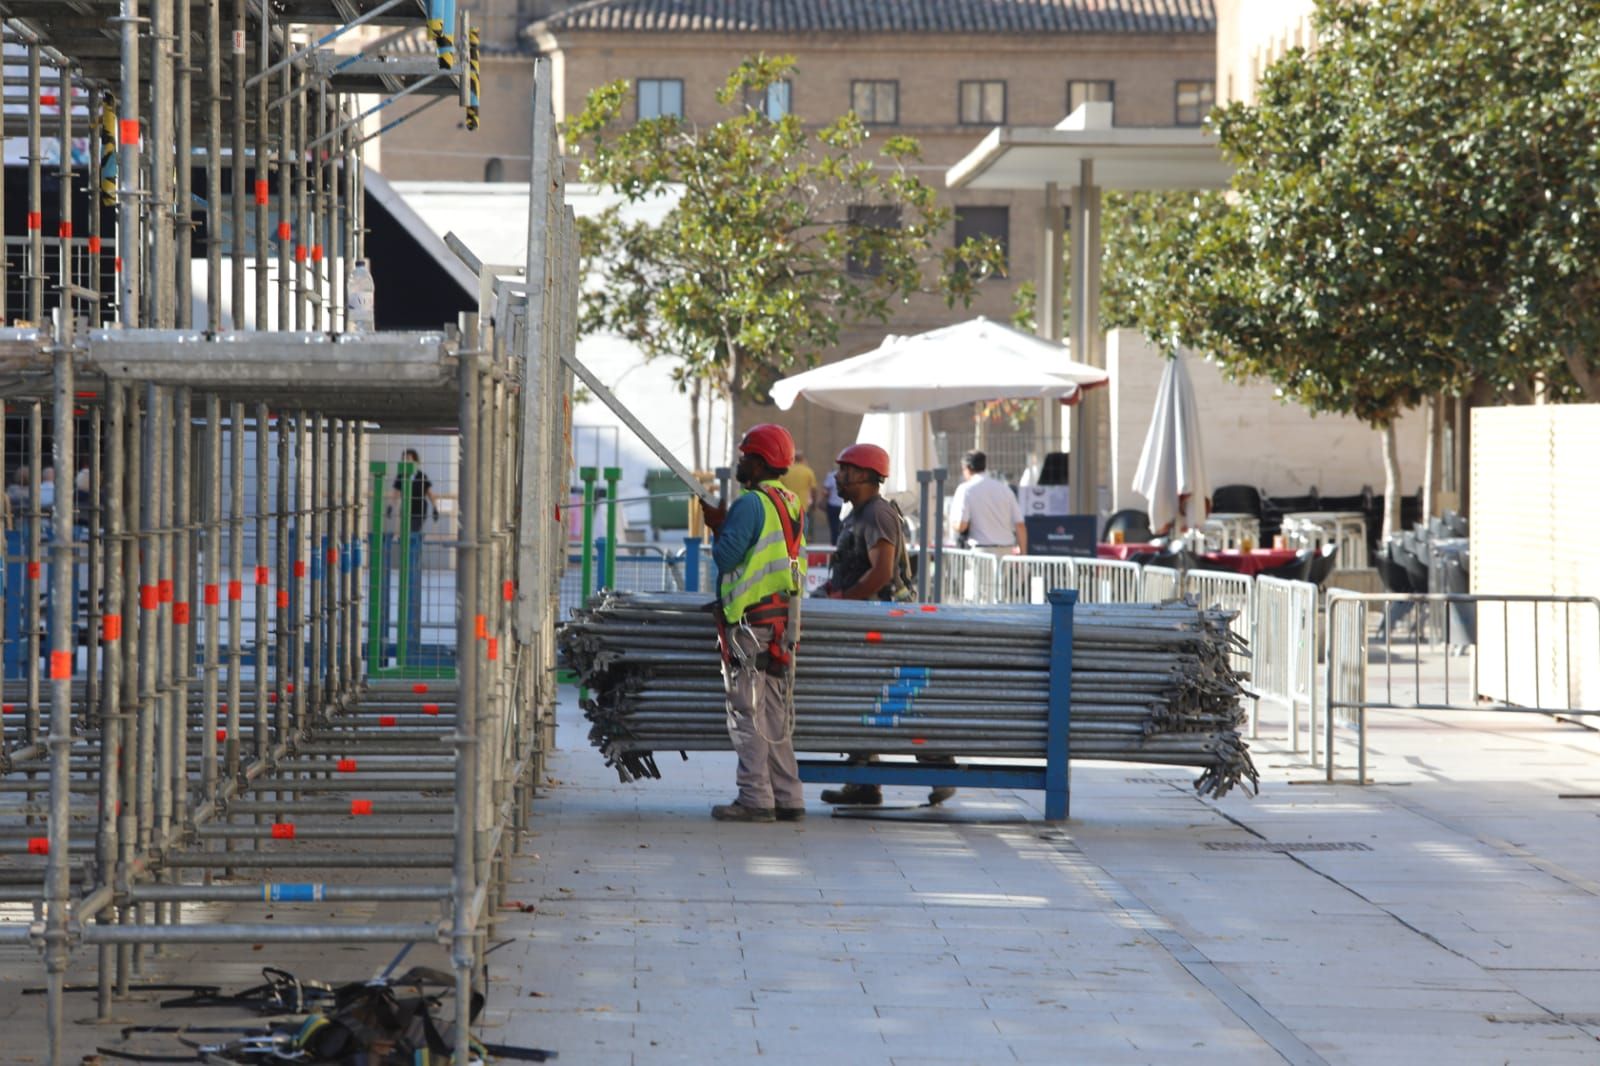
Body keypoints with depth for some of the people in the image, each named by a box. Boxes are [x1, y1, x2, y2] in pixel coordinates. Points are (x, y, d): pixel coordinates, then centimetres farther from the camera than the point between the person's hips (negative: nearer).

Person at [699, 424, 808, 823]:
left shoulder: (751, 504, -14)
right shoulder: (792, 504, 14)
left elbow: (727, 555, -16)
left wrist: (717, 527, 2)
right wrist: (725, 524, 18)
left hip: (751, 621, -9)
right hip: (784, 618, 9)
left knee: (748, 713, -4)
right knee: (776, 715, 12)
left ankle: (755, 798, -4)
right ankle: (787, 798, 13)